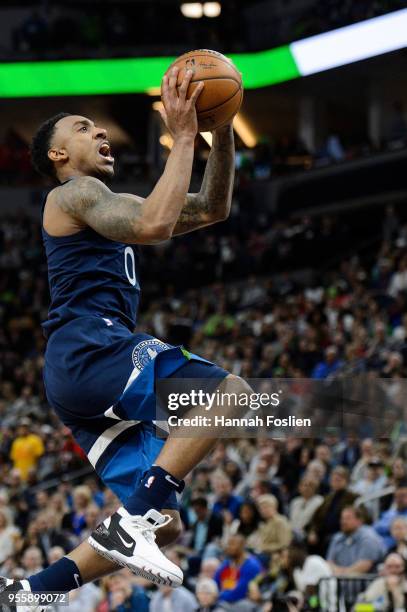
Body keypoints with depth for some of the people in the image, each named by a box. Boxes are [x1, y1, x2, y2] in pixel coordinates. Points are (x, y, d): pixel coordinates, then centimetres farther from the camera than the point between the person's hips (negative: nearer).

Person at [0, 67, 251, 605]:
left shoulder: (107, 204, 30)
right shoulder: (75, 193, 1)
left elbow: (212, 209, 29)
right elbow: (155, 224, -19)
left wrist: (223, 132, 16)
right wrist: (183, 137, -11)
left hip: (79, 376, 9)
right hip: (89, 348, -9)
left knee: (163, 523, 5)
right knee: (232, 392, -18)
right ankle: (133, 519, -24)